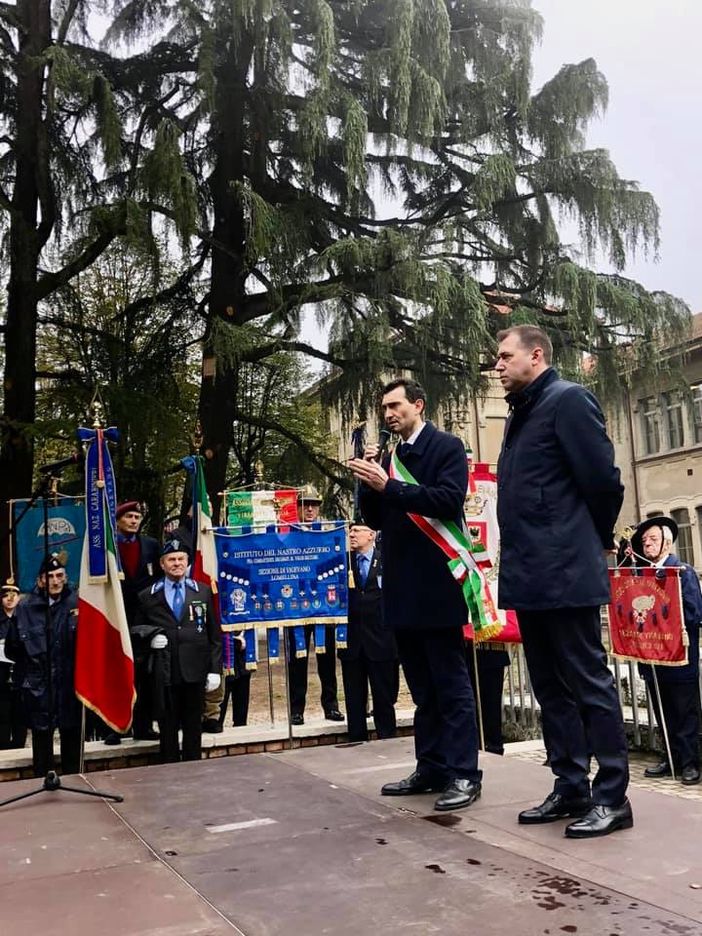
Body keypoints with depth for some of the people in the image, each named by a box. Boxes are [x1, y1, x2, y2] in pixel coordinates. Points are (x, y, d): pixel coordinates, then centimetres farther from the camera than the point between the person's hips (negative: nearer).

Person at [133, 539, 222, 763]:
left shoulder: (203, 592, 8)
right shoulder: (148, 596, 5)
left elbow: (214, 634, 7)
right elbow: (136, 628, 14)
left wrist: (215, 669, 1)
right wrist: (150, 636, -8)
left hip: (195, 670, 1)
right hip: (164, 671, -1)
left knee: (193, 726, 8)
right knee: (168, 726, 5)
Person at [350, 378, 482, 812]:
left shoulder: (447, 447, -3)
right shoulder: (391, 459, 17)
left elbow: (449, 499, -18)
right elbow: (375, 519, 15)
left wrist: (389, 487, -21)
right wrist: (370, 481, -1)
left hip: (436, 583, -7)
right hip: (404, 587, 7)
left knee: (451, 681, -2)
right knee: (422, 685, 13)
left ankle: (464, 773, 3)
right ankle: (431, 767, 21)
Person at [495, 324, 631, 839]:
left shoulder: (568, 399, -8)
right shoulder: (521, 413, 19)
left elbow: (603, 480, -12)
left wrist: (596, 541, 1)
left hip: (565, 573, -9)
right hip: (531, 576, 9)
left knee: (589, 683, -1)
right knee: (551, 688, 13)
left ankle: (612, 798, 8)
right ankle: (571, 788, 23)